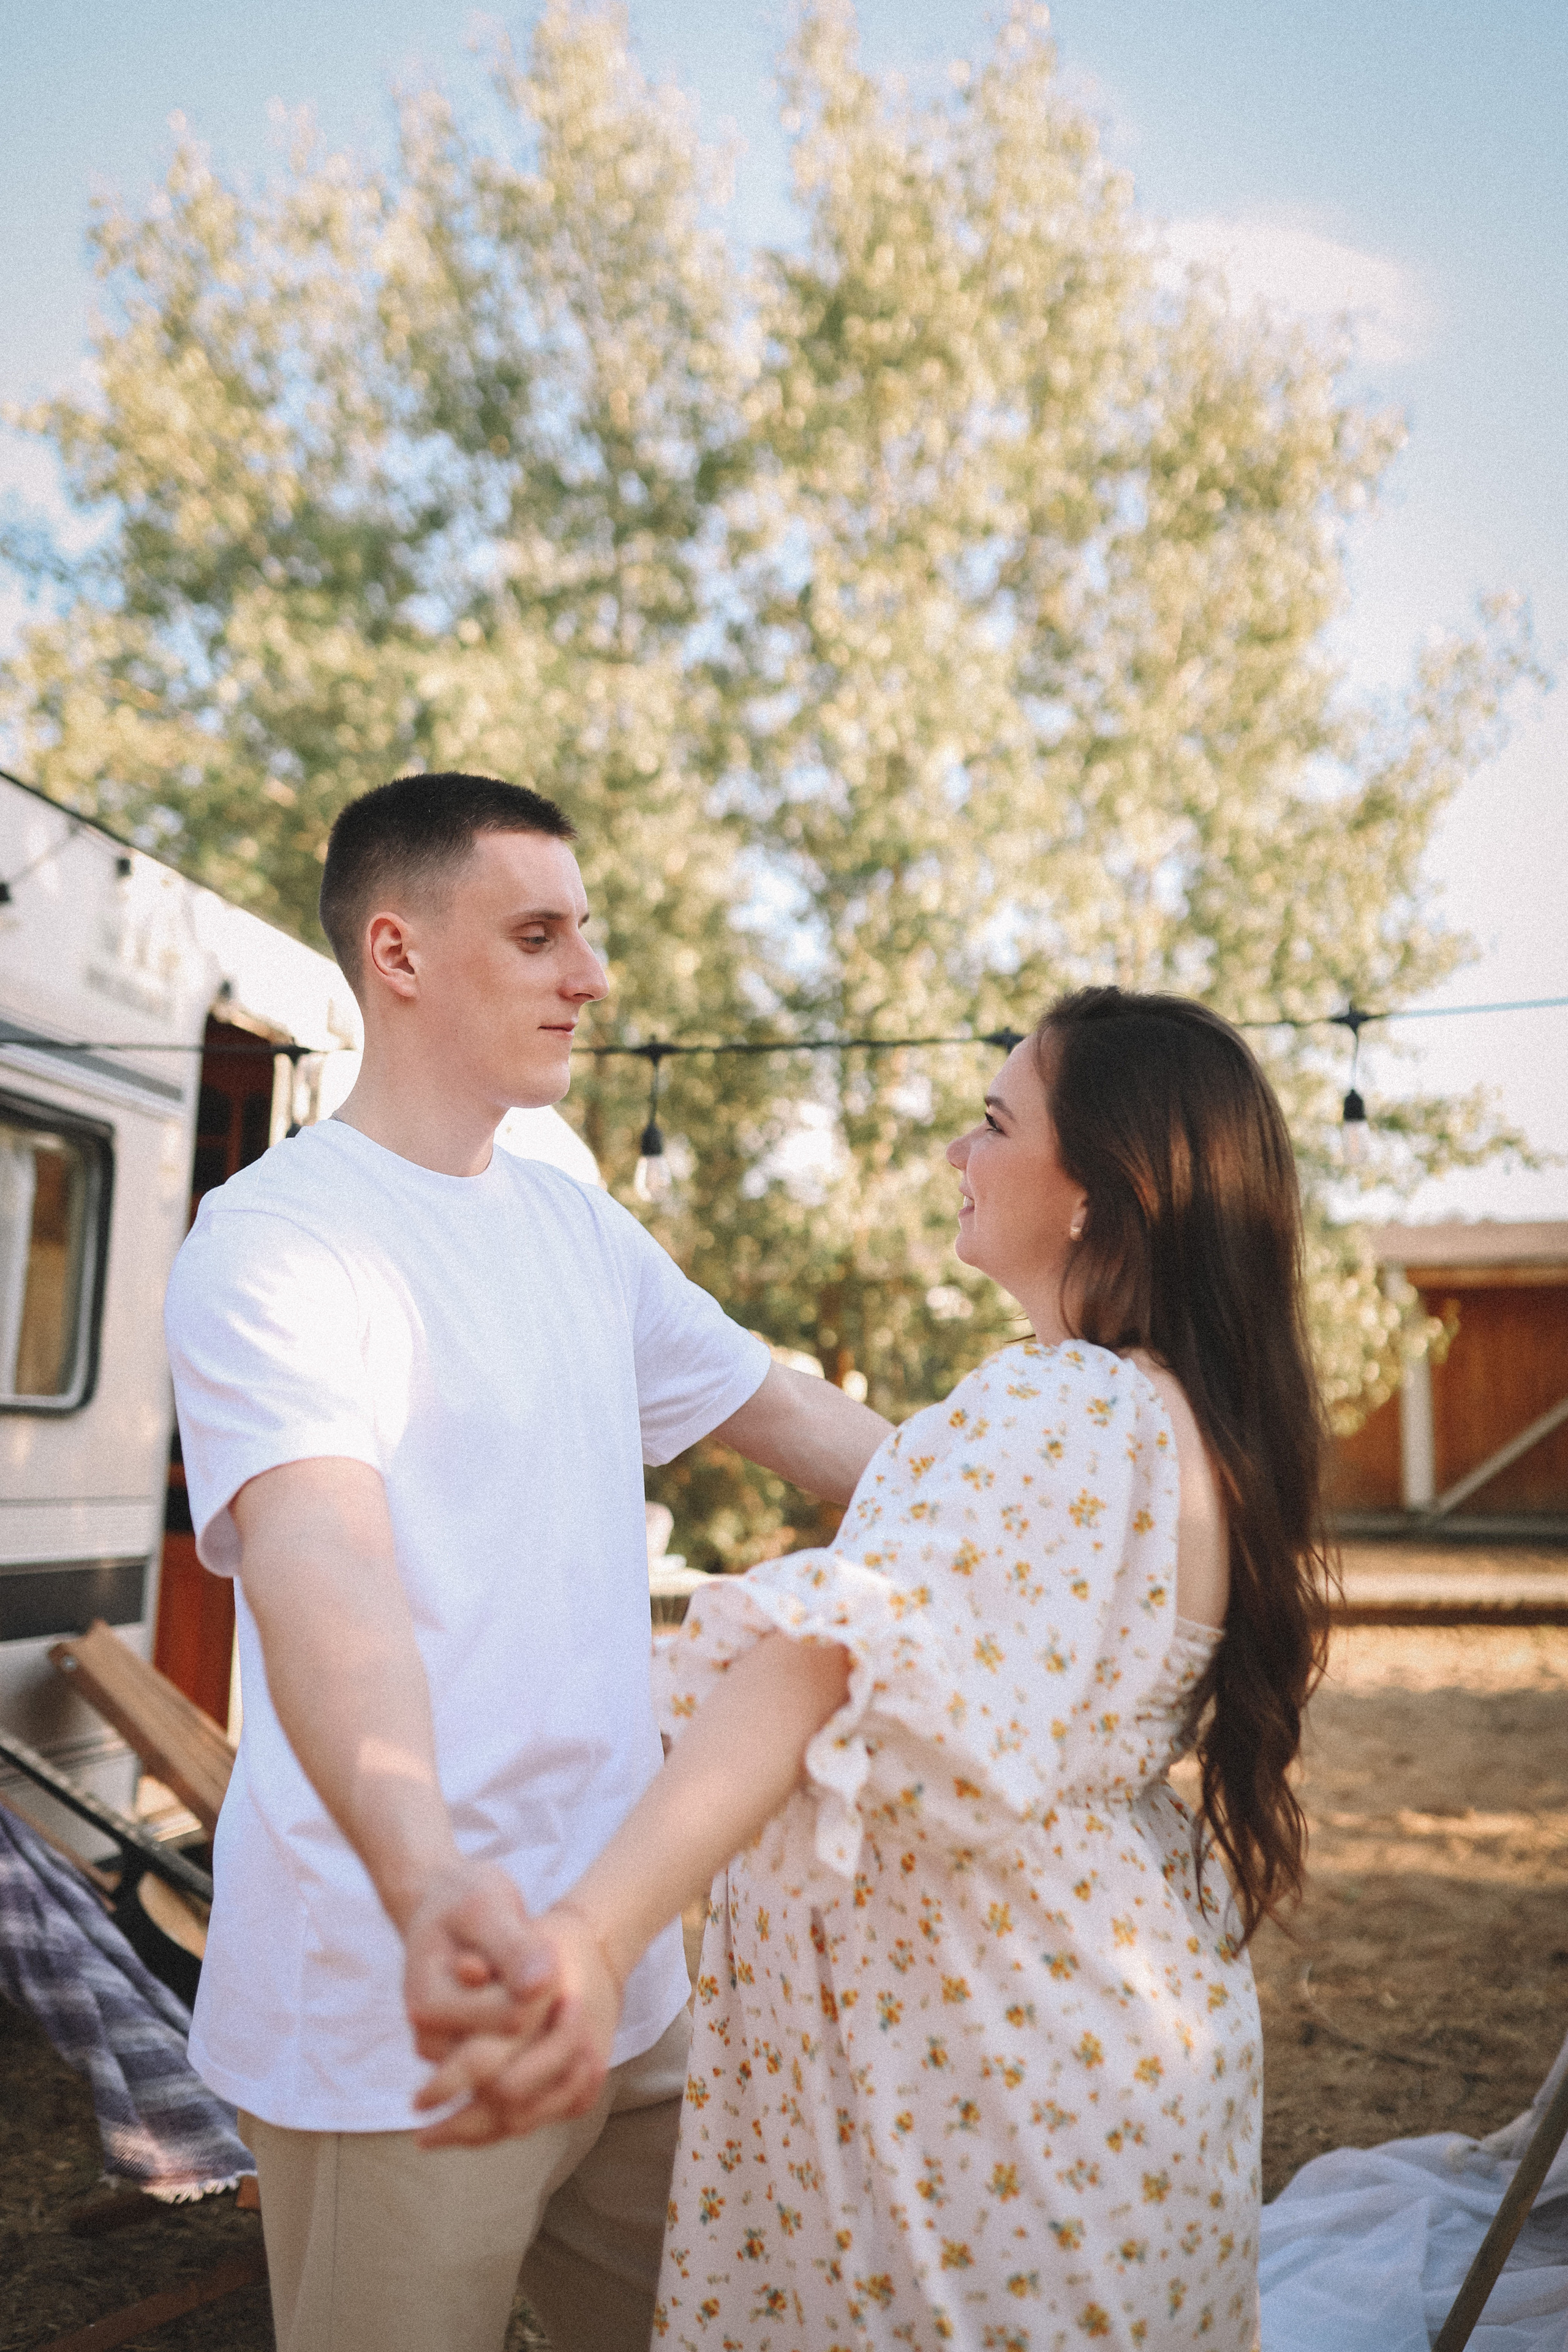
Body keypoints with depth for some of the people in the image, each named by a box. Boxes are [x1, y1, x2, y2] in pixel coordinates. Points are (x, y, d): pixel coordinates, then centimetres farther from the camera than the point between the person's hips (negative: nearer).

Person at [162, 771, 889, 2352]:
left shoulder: (580, 1230, 10)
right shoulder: (275, 1242, -14)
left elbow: (792, 1417, 17)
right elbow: (317, 1560, -30)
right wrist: (424, 1877, -45)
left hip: (621, 1973, 7)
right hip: (399, 2010, -7)